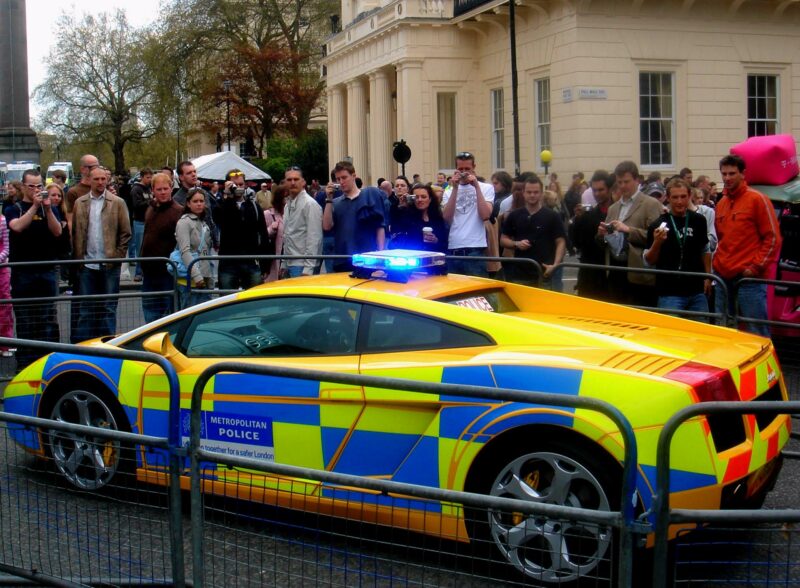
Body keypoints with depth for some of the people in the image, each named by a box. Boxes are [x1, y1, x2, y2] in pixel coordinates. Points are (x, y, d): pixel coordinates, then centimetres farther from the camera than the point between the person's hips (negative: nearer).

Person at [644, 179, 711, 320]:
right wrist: (657, 242, -22)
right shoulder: (658, 224, -6)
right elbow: (649, 261, -5)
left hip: (697, 292, 4)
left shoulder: (698, 220, 5)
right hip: (670, 293, -4)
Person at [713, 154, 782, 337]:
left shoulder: (757, 199, -3)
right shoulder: (721, 204, 16)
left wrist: (756, 267, -11)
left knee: (756, 333, -8)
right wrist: (717, 263, 13)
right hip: (723, 277, 7)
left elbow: (773, 237, -6)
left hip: (749, 277, -7)